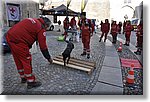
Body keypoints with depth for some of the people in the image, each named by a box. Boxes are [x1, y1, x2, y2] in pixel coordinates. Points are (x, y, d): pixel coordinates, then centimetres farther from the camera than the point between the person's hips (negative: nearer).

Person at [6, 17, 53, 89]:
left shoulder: (32, 20, 19)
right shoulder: (41, 28, -5)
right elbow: (43, 46, -5)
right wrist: (49, 58, 6)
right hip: (18, 41, -9)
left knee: (18, 60, 20)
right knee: (27, 61, 3)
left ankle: (23, 78, 37)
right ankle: (30, 82, 13)